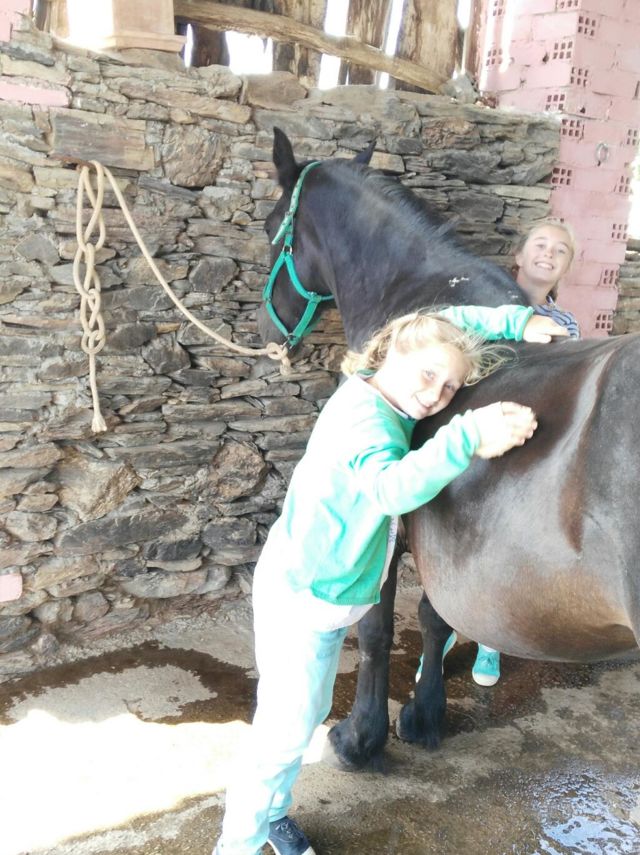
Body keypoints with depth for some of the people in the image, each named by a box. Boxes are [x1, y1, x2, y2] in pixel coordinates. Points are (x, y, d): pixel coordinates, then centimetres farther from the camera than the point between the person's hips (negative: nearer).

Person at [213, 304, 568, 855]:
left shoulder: (380, 394, -3)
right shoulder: (365, 418, -29)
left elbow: (451, 322, 9)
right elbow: (393, 488, -50)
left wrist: (519, 321, -3)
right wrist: (469, 438, -58)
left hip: (331, 600, 10)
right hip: (300, 599, -9)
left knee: (310, 712, 23)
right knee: (287, 729, 2)